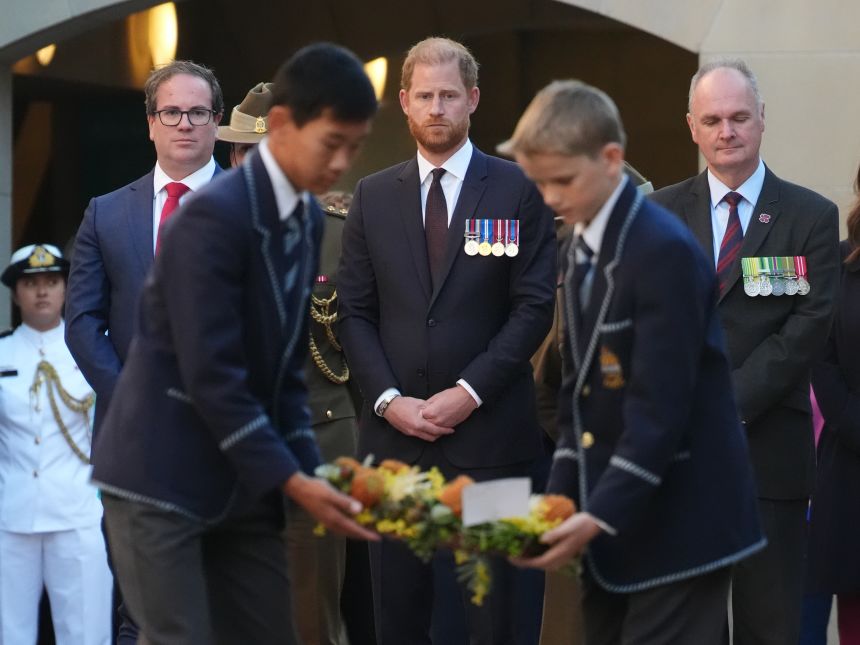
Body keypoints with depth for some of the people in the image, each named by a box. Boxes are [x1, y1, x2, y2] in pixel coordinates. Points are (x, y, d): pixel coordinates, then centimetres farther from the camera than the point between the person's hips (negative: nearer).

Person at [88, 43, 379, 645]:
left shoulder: (309, 220, 7)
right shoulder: (214, 216, -19)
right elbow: (211, 376, -22)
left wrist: (311, 470, 1)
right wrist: (291, 480, -21)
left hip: (240, 483, 8)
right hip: (163, 479, -8)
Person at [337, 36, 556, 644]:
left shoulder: (517, 191, 2)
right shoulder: (373, 197, 10)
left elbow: (535, 305, -4)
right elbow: (355, 312, 8)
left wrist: (469, 393, -12)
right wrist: (389, 400, -6)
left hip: (488, 431, -2)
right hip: (393, 430, 3)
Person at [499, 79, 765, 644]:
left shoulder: (665, 250, -18)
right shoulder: (581, 252, 11)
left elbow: (661, 405, -22)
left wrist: (602, 513, -24)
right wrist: (563, 496, 4)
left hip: (678, 518, -9)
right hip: (614, 513, 9)